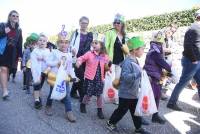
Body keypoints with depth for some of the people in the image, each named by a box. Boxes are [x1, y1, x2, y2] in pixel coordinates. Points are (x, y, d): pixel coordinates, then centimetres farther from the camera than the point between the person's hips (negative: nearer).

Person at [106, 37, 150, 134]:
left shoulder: (135, 61, 8)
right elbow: (125, 76, -35)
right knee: (121, 110, 7)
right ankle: (110, 123, 27)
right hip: (126, 93, -9)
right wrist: (138, 74, -39)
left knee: (136, 111, 17)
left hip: (134, 93, 9)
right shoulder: (128, 62, -23)